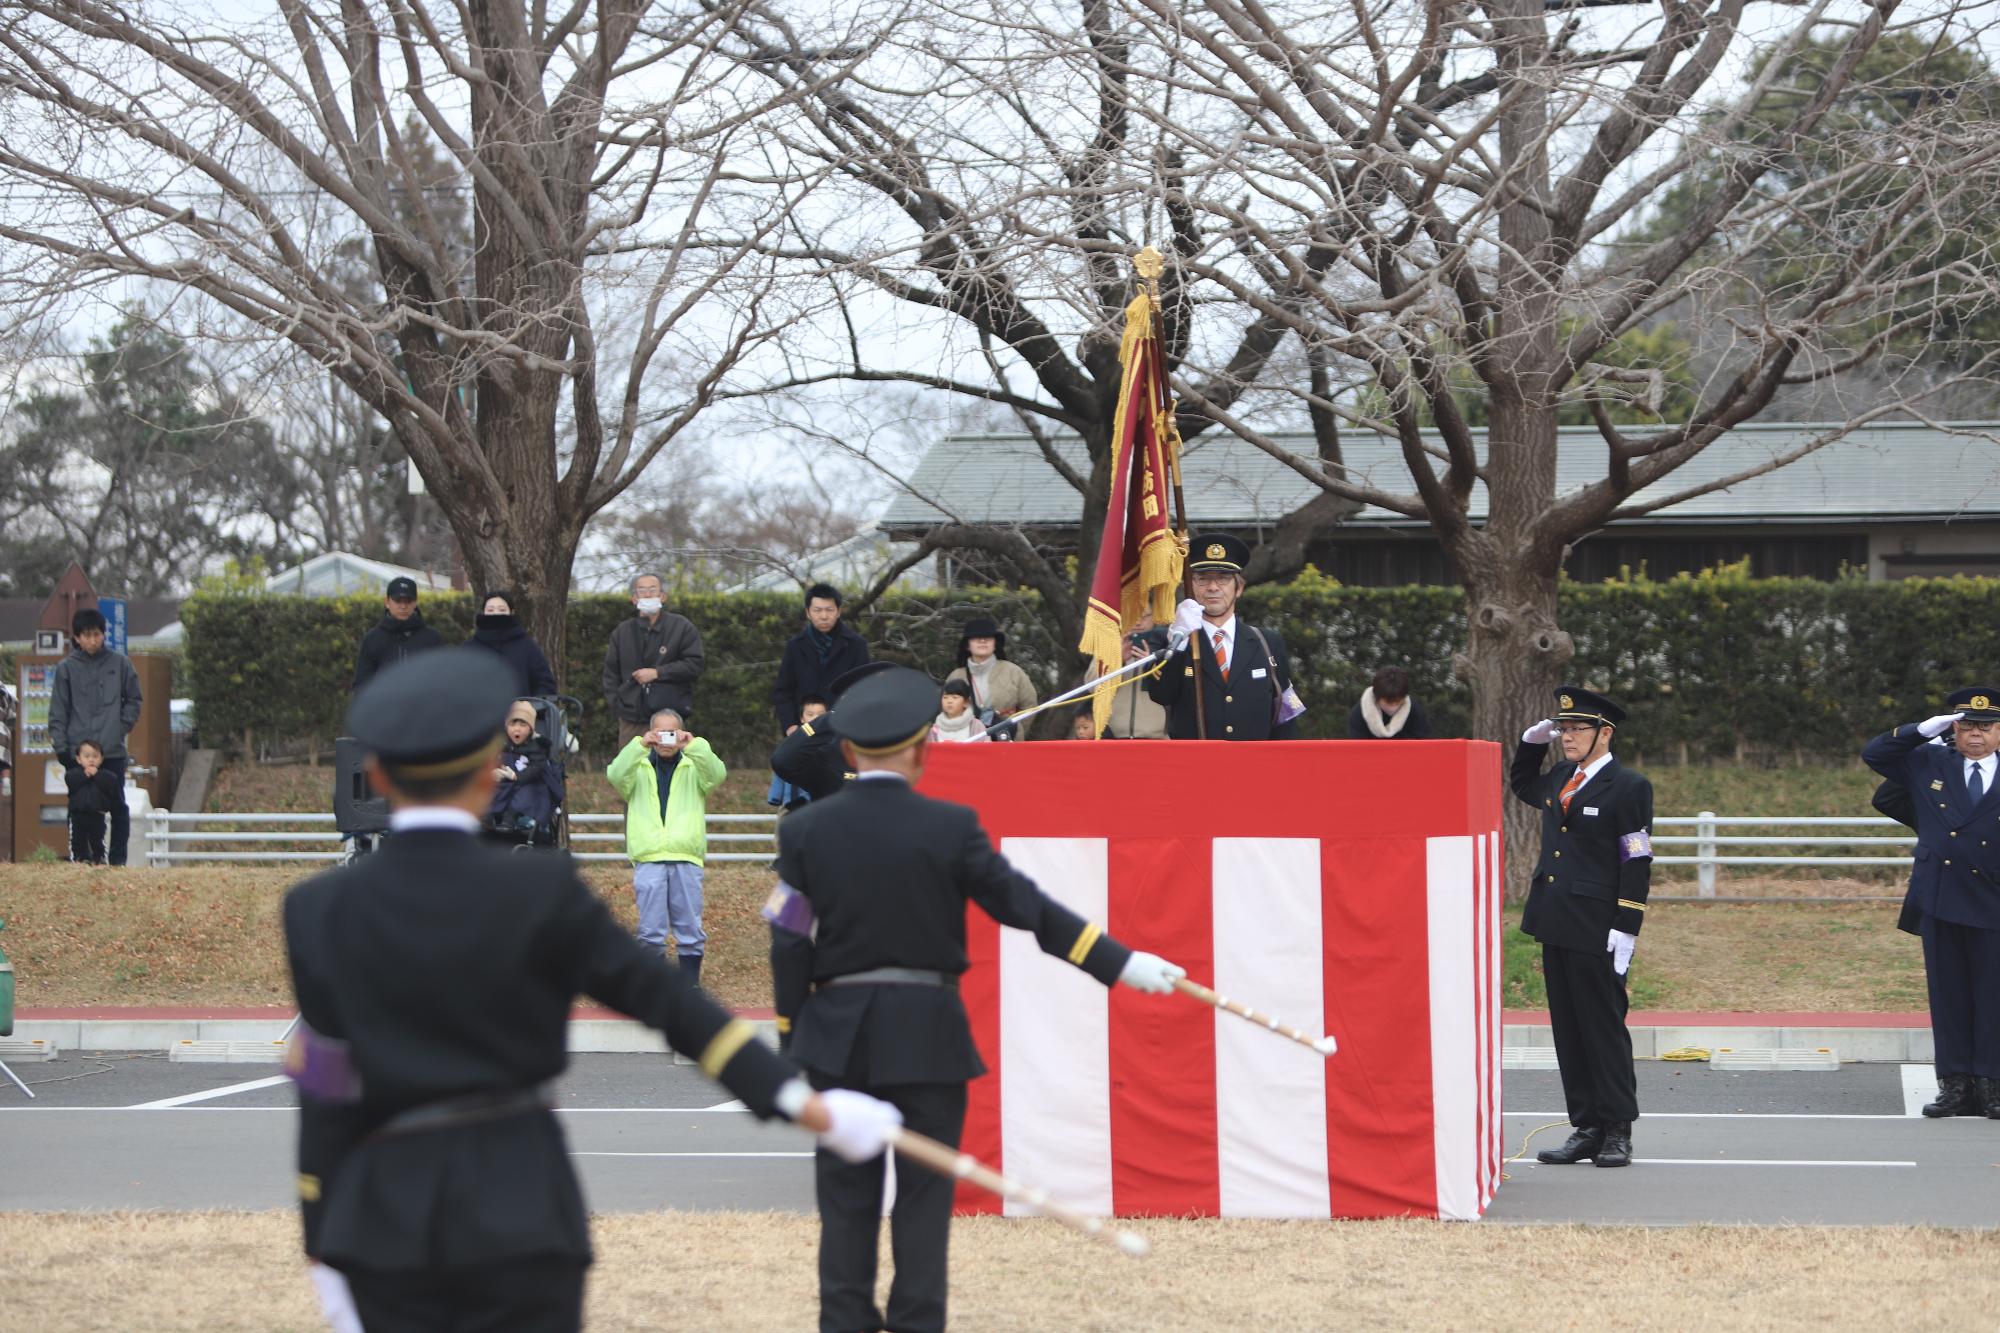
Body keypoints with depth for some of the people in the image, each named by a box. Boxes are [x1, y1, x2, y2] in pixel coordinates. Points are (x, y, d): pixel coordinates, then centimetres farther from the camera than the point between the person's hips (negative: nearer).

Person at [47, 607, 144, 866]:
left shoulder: (120, 663, 4)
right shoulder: (66, 668, 2)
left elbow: (135, 699, 13)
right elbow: (58, 710, 3)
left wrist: (124, 726, 1)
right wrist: (60, 745, -4)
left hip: (113, 750, 0)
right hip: (77, 752, 0)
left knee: (117, 806, 1)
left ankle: (118, 859, 8)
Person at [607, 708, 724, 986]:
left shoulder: (694, 767, 14)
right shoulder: (639, 767, 14)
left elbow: (717, 774, -6)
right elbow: (616, 776, -7)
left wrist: (694, 745, -18)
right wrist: (639, 745, -17)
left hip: (686, 858, 0)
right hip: (648, 858, 0)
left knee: (690, 929, 1)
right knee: (651, 930, -1)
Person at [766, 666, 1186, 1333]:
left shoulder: (805, 830, -3)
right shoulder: (949, 827, -9)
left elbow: (790, 945, 0)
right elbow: (1026, 906, -8)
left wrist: (792, 1041, 8)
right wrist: (1121, 963, -2)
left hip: (837, 1036, 2)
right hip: (928, 1035, -2)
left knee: (845, 1198, 8)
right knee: (924, 1196, 5)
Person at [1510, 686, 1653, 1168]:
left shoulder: (1629, 787, -8)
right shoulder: (1558, 779, 13)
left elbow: (1637, 863, -11)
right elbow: (1521, 784, 37)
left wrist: (1626, 929, -17)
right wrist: (1531, 743, 18)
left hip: (1597, 930, -7)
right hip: (1556, 928, 7)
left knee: (1604, 1029, -2)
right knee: (1568, 1032, 8)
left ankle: (1617, 1132, 5)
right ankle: (1586, 1129, 13)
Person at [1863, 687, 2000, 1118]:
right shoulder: (1929, 764, 9)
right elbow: (1873, 754, 13)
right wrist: (1923, 730, 2)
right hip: (1939, 903, 2)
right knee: (1948, 996, 5)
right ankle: (1955, 1086, 9)